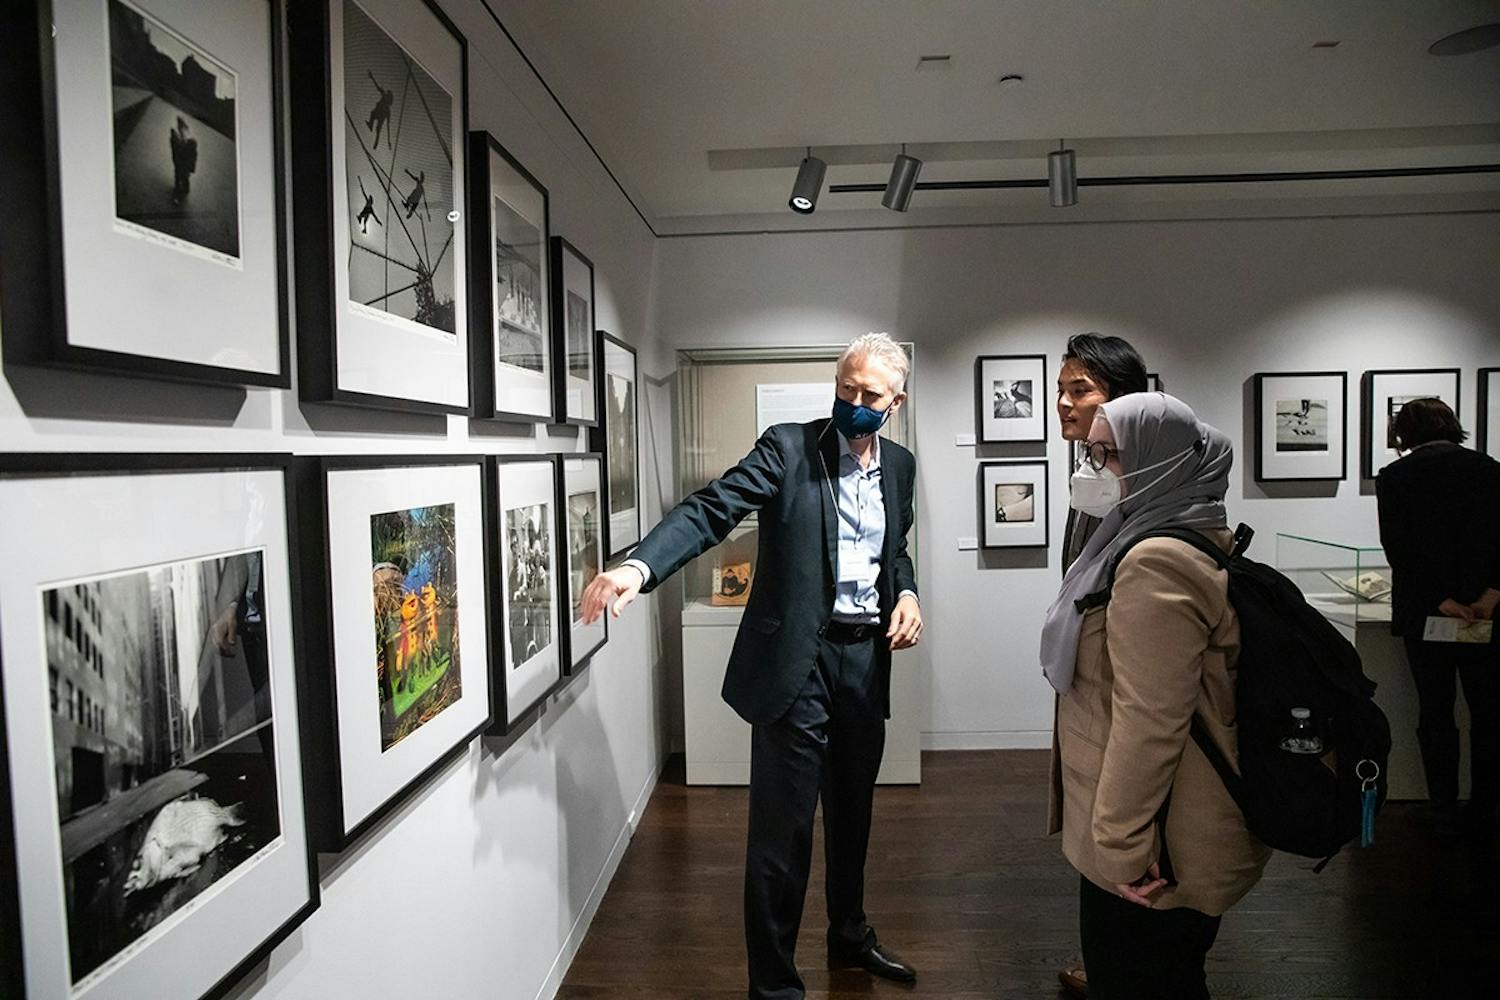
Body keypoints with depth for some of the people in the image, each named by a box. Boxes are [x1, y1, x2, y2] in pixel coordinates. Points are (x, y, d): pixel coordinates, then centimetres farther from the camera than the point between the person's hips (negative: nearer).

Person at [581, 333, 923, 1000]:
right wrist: (640, 567, -38)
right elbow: (711, 510, -22)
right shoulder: (788, 448, -10)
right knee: (783, 825, 1)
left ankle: (849, 936, 45)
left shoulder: (899, 465, 8)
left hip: (867, 655, 6)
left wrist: (906, 593, 0)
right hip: (797, 658, -6)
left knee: (853, 808, 22)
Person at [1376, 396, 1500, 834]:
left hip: (1424, 613, -2)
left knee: (1435, 712, 7)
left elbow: (1400, 549, -12)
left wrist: (1440, 600, -10)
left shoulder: (1393, 477, -4)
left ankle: (1444, 810, 12)